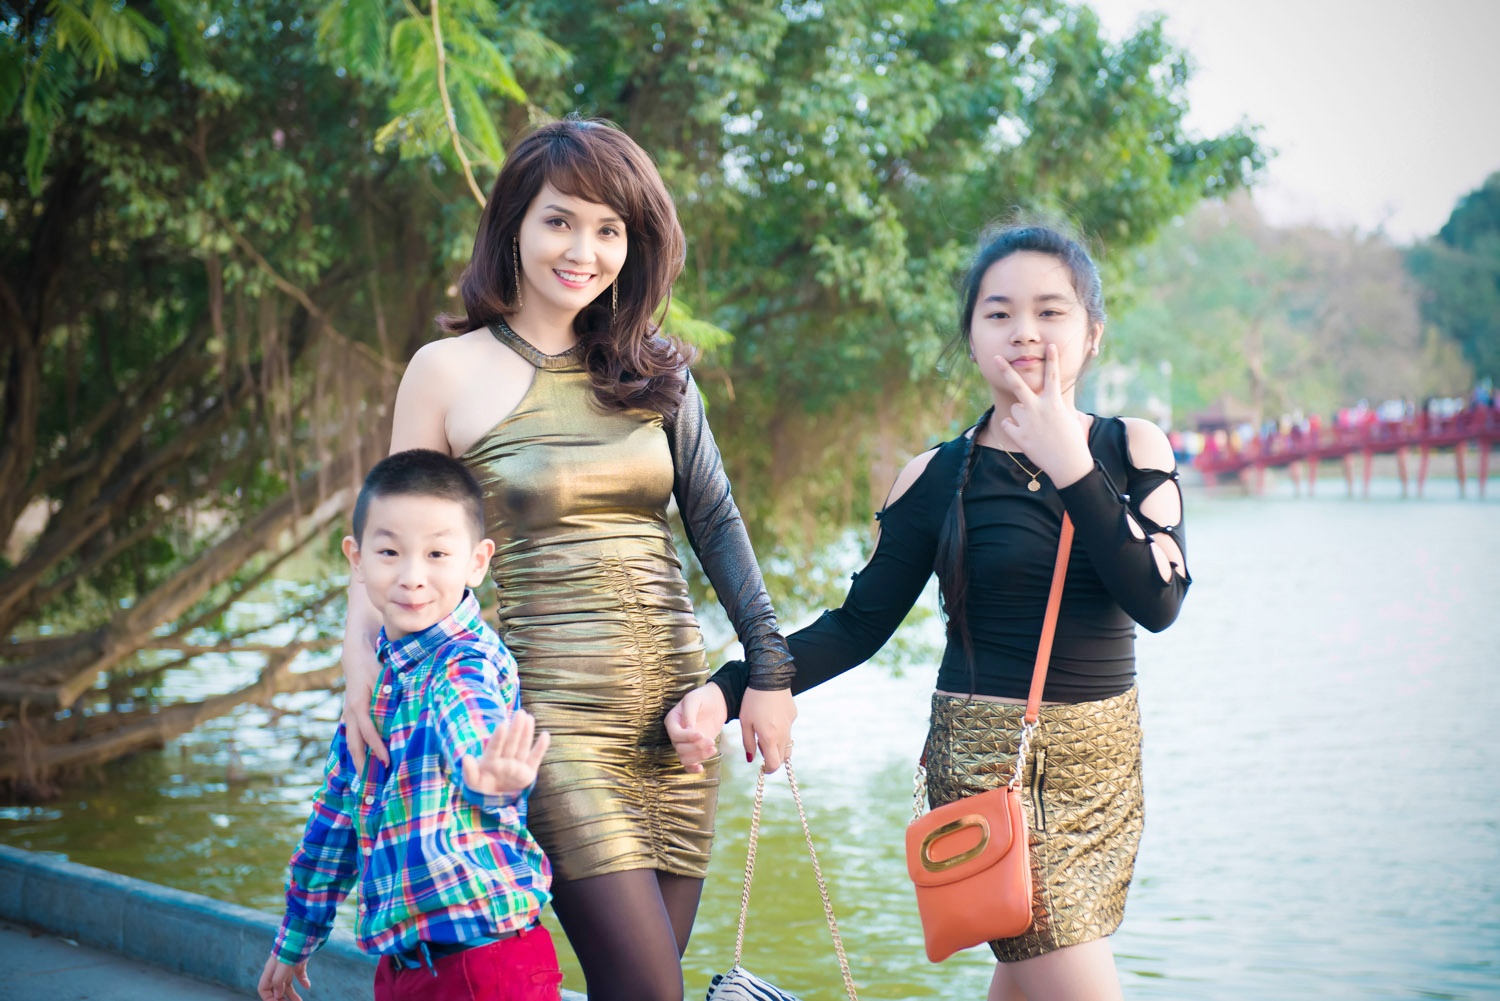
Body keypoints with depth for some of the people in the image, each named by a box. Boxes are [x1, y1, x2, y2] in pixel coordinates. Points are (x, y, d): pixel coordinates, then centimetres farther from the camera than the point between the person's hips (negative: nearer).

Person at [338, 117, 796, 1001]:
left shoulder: (652, 370, 10)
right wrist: (360, 655, -13)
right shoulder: (450, 371, 0)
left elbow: (715, 519, 9)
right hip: (555, 712, -4)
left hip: (675, 701, 5)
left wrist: (771, 668, 2)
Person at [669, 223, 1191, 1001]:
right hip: (991, 758, -3)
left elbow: (1158, 601, -11)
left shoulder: (1132, 450, 2)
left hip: (1108, 756, 4)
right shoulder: (938, 478, -4)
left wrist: (1070, 468, -16)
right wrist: (727, 692, -12)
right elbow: (857, 626, -1)